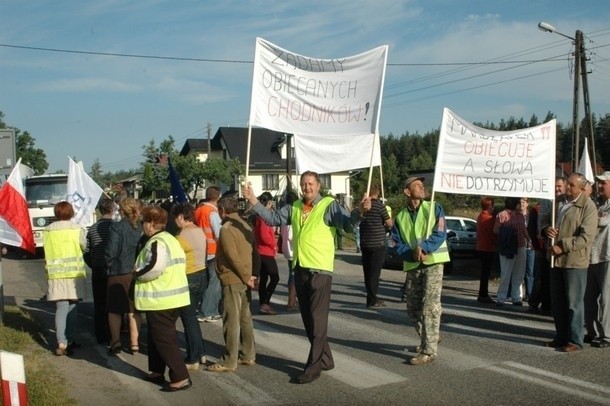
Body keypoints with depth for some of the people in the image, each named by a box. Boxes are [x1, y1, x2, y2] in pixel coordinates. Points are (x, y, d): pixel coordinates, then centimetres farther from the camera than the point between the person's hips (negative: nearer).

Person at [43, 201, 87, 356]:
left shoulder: (48, 231, 0)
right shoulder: (77, 230, -6)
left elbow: (46, 253, 6)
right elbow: (85, 247, 2)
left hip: (56, 275, 1)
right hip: (75, 274, -1)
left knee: (61, 308, 0)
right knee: (72, 307, 11)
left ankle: (62, 343, -10)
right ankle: (70, 340, 15)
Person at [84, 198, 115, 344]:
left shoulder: (93, 228, 2)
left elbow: (86, 252, 5)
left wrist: (93, 266, 16)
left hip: (97, 272, 3)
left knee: (99, 305, 10)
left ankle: (100, 337, 16)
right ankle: (113, 336, 7)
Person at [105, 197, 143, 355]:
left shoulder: (117, 227, -14)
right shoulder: (142, 227, -3)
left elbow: (111, 252, -15)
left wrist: (110, 265, 2)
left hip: (119, 274, -3)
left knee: (114, 309, 12)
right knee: (133, 309, 13)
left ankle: (116, 342, 11)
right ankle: (134, 343, 14)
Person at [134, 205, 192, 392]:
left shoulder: (156, 243, -16)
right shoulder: (171, 239, 15)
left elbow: (154, 267, -29)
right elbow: (179, 264, 15)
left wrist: (137, 273, -10)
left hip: (160, 299, -10)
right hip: (174, 295, 10)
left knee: (164, 339, -4)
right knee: (157, 336, 22)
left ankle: (181, 378, -4)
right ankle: (157, 371, 32)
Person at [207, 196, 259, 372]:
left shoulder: (226, 229, -15)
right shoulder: (245, 225, 11)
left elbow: (233, 257, -21)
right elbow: (255, 252, 10)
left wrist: (247, 277, -14)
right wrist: (253, 274, 7)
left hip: (232, 280, -8)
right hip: (244, 279, 8)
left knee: (231, 320, -3)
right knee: (245, 318, 14)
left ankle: (229, 361, 2)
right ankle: (248, 355, 21)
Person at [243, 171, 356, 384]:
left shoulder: (329, 205, -7)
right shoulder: (294, 207, 12)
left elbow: (349, 225, -16)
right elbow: (273, 218, 15)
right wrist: (254, 201, 8)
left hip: (320, 270, -7)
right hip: (300, 269, 7)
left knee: (317, 320, -2)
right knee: (308, 319, 15)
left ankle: (313, 366, 6)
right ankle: (325, 359, 29)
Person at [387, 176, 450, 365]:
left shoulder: (434, 208, 1)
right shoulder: (400, 217, 10)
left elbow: (440, 234, -10)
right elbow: (394, 244, 2)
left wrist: (423, 248, -26)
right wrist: (413, 253, -16)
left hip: (433, 263, -4)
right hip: (412, 266, 4)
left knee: (430, 306, -11)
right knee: (413, 309, 10)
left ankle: (429, 351, -7)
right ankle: (429, 339, 33)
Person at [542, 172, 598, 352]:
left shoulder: (588, 206, -8)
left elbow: (586, 237, -15)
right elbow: (548, 222, 24)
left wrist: (562, 246, -20)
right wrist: (547, 229, 1)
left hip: (575, 261, -7)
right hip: (557, 259, 7)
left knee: (574, 302, -1)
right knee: (558, 302, 12)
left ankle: (575, 340, 7)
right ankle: (561, 337, 23)